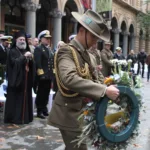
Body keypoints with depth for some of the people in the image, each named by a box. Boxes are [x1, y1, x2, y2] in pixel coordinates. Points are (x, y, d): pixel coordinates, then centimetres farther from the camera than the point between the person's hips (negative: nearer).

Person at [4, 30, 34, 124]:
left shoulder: (27, 51, 18)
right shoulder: (13, 51, -1)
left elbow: (31, 65, 13)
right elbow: (14, 62, -17)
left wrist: (31, 59, -7)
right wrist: (24, 57, -23)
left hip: (26, 79, 6)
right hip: (16, 79, -6)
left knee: (26, 98, 7)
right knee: (16, 99, -4)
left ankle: (25, 117, 15)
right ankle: (14, 118, 2)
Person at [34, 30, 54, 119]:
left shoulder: (50, 50, 19)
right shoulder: (38, 49, -6)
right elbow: (37, 63, -15)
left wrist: (53, 73, 11)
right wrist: (41, 74, -21)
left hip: (49, 75, 7)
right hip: (42, 76, -7)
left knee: (46, 93, 12)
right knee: (41, 94, 0)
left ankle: (44, 110, 22)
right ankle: (39, 111, 7)